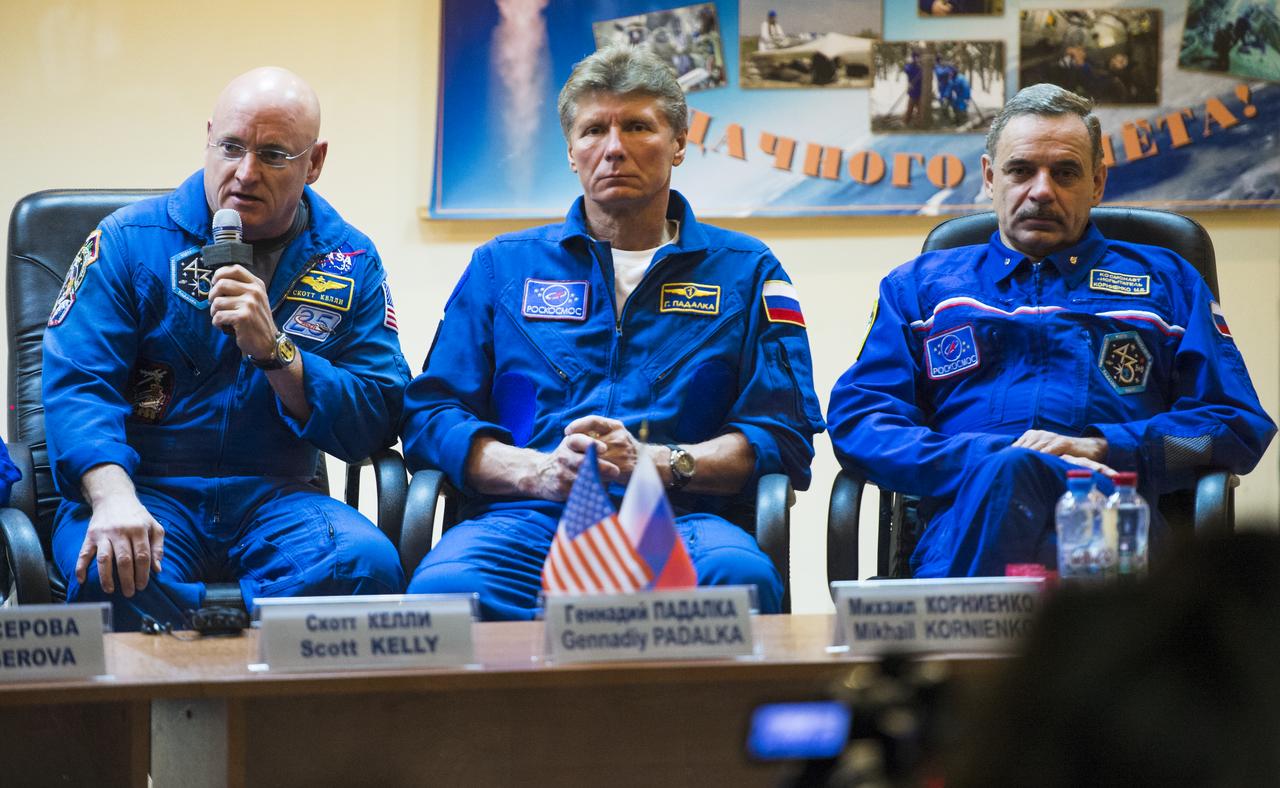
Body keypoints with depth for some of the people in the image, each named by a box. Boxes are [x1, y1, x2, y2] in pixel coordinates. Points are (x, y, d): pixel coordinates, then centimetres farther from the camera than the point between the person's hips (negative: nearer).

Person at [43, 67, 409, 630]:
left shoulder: (350, 262, 10)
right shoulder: (129, 241, 4)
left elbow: (376, 425, 2)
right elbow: (76, 385, -7)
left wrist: (273, 351, -14)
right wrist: (114, 500, -26)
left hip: (275, 500, 2)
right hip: (146, 492, -2)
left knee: (367, 563, -32)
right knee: (114, 577, -38)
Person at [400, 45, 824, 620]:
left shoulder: (744, 271, 19)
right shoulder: (503, 266, 22)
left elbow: (783, 433, 8)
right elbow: (429, 416, 13)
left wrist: (659, 463, -10)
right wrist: (539, 472, -8)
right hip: (527, 520, 1)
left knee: (737, 576, -40)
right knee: (444, 591, -36)